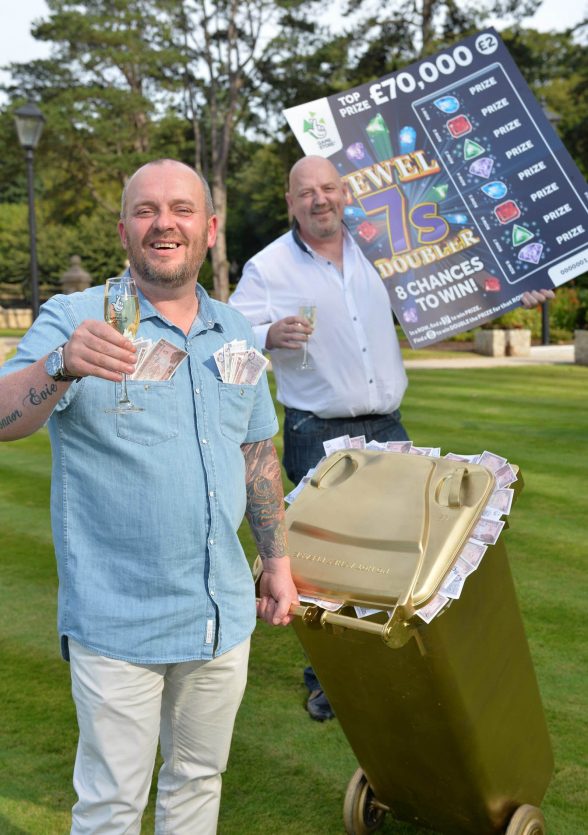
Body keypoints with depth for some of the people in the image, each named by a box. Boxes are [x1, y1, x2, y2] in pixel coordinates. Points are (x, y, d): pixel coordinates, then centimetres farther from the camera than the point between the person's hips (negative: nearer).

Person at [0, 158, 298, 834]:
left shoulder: (235, 333, 7)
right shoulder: (77, 320, -9)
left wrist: (277, 560, 15)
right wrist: (63, 367, -42)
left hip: (223, 613, 5)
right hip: (118, 620, -4)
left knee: (198, 778, 21)